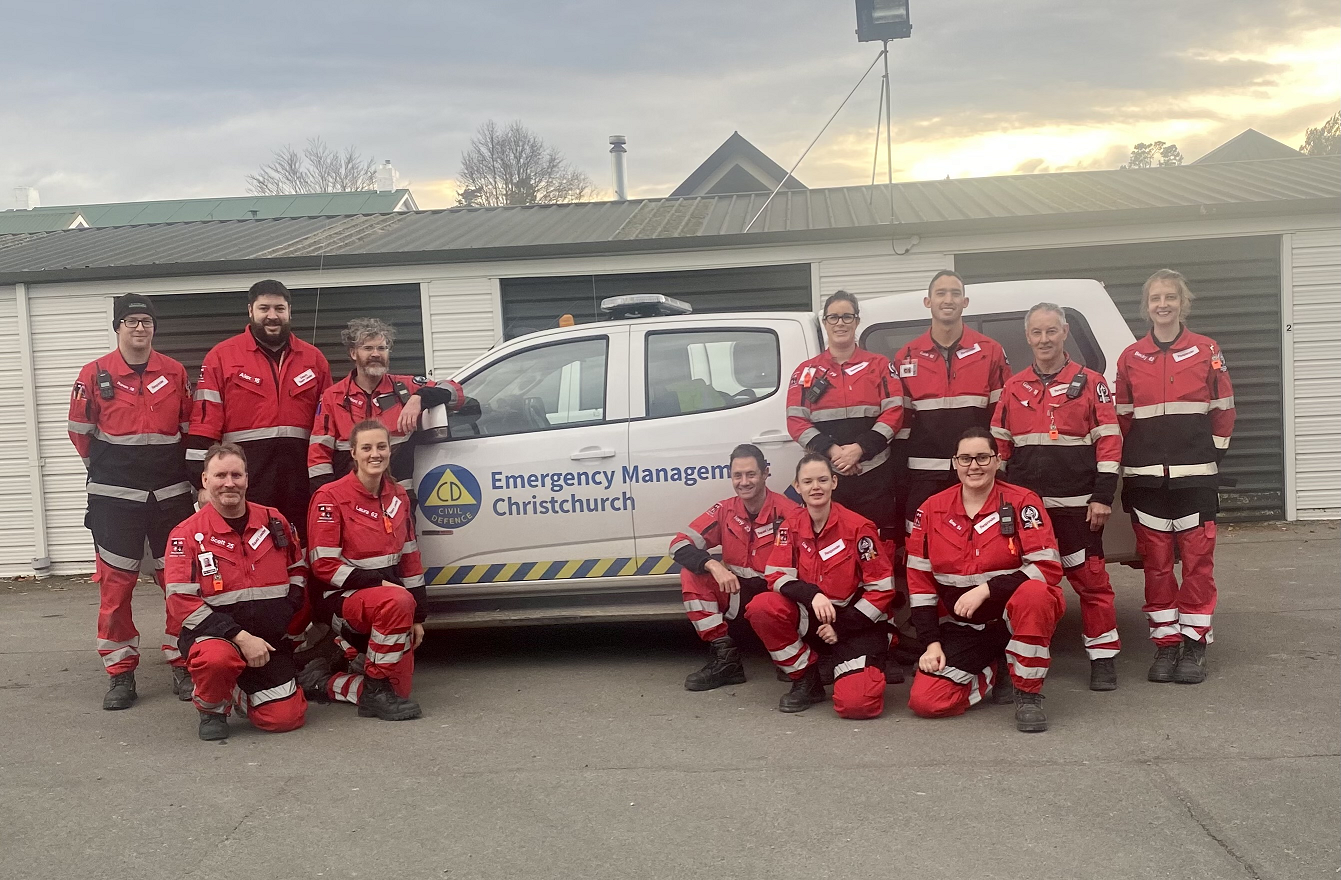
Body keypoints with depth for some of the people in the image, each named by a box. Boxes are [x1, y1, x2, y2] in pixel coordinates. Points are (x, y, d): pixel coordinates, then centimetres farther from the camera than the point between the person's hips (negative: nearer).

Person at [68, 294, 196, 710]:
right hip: (115, 497, -2)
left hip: (171, 494, 2)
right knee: (115, 585, 1)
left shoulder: (175, 373, 3)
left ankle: (182, 664, 15)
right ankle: (121, 672, 12)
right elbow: (81, 431, 6)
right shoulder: (94, 375, -4)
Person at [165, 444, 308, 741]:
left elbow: (298, 569, 16)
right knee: (216, 658, -39)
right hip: (214, 634, -4)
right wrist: (240, 637, -22)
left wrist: (289, 625, 2)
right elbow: (182, 602, -14)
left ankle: (238, 691, 27)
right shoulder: (187, 535, -8)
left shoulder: (274, 521, 3)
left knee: (286, 717, -6)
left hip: (271, 640, 4)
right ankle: (212, 710, -4)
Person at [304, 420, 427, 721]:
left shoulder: (398, 496, 7)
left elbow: (410, 559, 10)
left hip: (387, 596, 6)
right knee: (398, 602, -38)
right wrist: (379, 583, -22)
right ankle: (376, 690, -21)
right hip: (339, 598, -6)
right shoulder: (330, 497, -12)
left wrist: (418, 616, 6)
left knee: (401, 685, -3)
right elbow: (324, 566, -15)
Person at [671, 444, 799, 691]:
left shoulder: (788, 513, -16)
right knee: (691, 575, -16)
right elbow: (680, 544, -10)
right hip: (736, 594, 5)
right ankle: (725, 659, -13)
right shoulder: (724, 511, -4)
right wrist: (714, 566, -27)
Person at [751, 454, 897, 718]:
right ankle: (806, 681, -3)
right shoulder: (791, 526, -2)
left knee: (855, 704, -26)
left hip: (857, 623, -4)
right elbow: (777, 576, -7)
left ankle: (867, 668, 14)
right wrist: (812, 594, -27)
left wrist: (841, 628, -13)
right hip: (810, 618, 4)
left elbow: (881, 589, -11)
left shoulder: (859, 527, -13)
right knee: (761, 608, -25)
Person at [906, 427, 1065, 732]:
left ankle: (1028, 695, -17)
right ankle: (995, 673, 16)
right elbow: (919, 582, 2)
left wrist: (986, 589, -26)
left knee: (1033, 593, -38)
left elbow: (1048, 567, -18)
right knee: (925, 702, -14)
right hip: (961, 627, 3)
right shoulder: (931, 510, -2)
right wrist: (933, 642, -4)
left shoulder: (1022, 502, -10)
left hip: (1016, 615, -3)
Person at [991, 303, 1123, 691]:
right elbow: (998, 445, 12)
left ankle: (1103, 658, 12)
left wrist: (1103, 496, -8)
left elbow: (1109, 441, -2)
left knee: (1090, 579, 1)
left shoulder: (1090, 383, 1)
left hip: (1077, 504, -3)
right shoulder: (1013, 388, 11)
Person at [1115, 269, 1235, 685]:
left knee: (1198, 559, 1)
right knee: (1156, 561, 5)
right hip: (1147, 477, 1)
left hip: (1195, 476, -1)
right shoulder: (1130, 358, 7)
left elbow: (1223, 409, 6)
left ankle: (1194, 643, 10)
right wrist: (1130, 463, 4)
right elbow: (1122, 417, 9)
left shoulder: (1207, 351, 4)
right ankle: (1166, 643, 13)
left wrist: (1212, 453, 2)